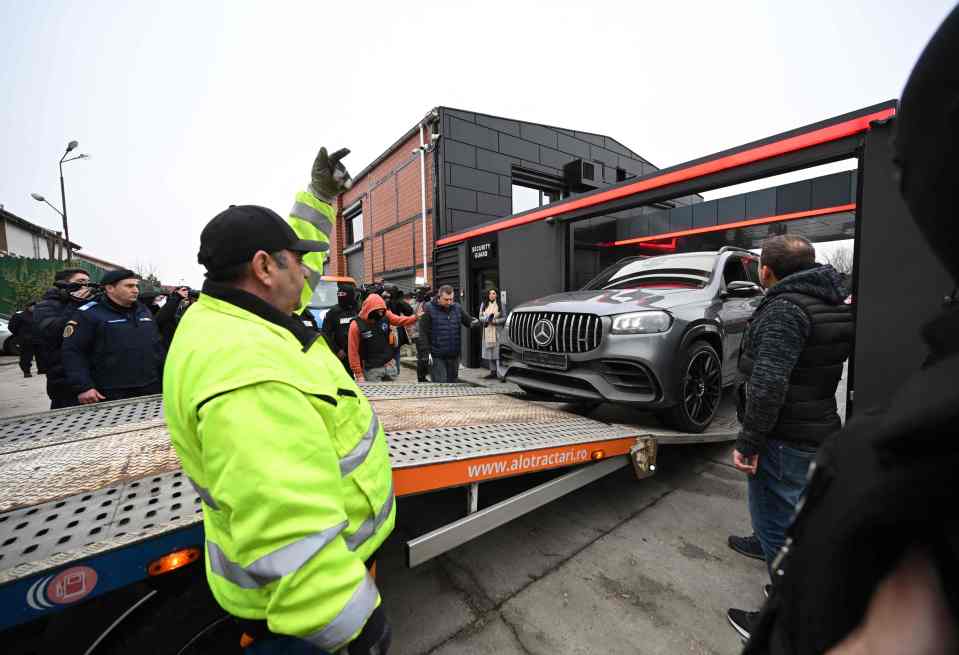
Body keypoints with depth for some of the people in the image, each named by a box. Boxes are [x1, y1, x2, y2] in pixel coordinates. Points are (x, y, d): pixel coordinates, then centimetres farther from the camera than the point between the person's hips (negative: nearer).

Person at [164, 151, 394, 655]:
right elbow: (286, 527, -38)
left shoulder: (228, 317, -2)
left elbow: (292, 279, 14)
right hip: (302, 584, -9)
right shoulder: (246, 368, -35)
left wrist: (320, 193, 16)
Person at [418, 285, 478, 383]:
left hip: (454, 355, 5)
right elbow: (423, 332, -8)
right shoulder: (429, 308, -6)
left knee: (453, 383, 15)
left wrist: (475, 322, -14)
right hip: (437, 356, -5)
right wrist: (427, 352, -13)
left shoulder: (457, 308, 7)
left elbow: (469, 320, 11)